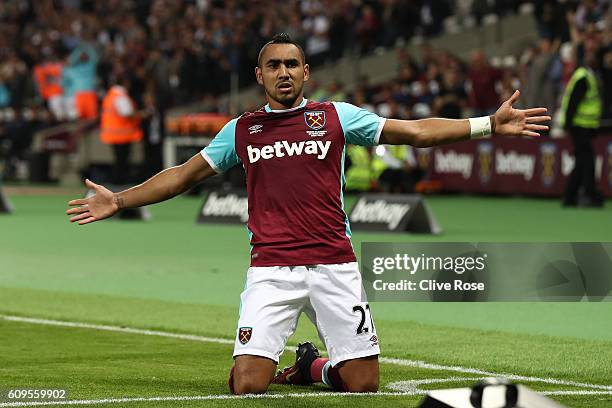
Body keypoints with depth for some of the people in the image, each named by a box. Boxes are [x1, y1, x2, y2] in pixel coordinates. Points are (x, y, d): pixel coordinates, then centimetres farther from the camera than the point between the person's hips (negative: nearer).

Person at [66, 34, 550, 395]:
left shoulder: (336, 116, 8)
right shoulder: (241, 130, 12)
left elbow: (416, 131, 5)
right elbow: (182, 176, 19)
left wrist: (489, 124, -3)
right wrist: (119, 201, 14)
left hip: (334, 266, 0)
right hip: (271, 268, 0)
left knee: (364, 384, -5)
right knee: (247, 385, -14)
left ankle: (314, 367, 28)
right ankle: (275, 363, 22)